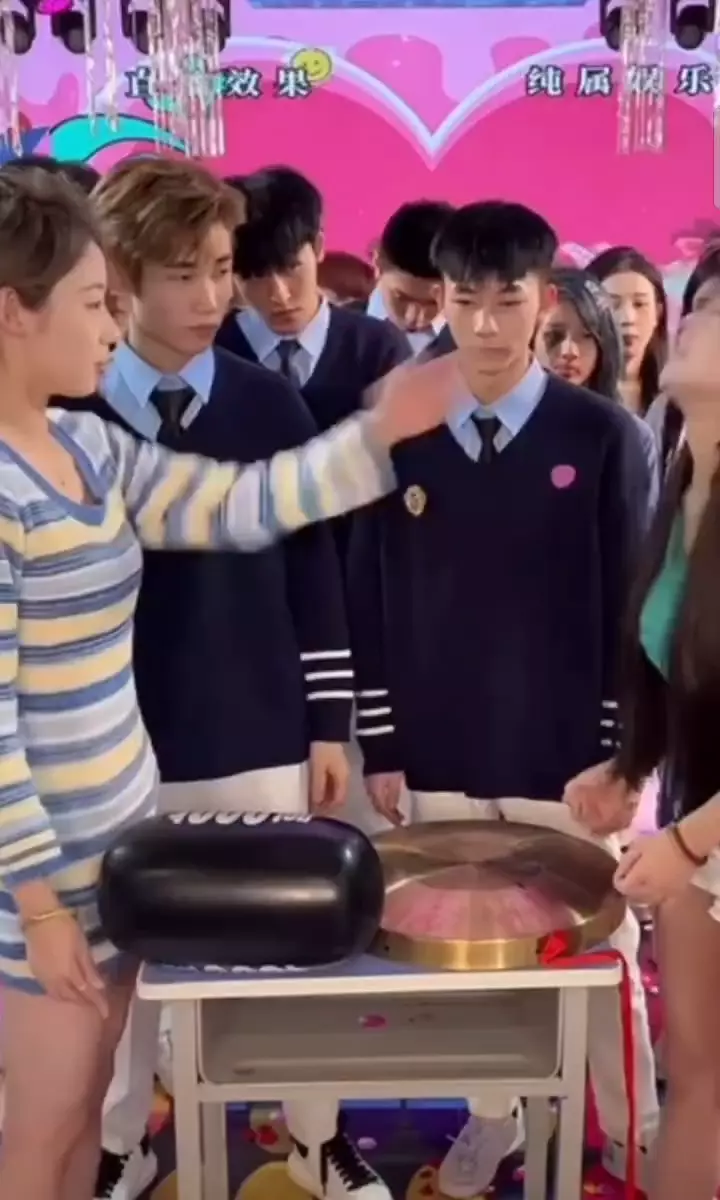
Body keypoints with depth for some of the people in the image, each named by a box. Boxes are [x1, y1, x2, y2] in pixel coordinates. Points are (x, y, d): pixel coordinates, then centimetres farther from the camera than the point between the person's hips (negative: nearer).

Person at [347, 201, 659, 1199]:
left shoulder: (602, 435, -6)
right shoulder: (399, 436, 0)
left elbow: (632, 604, -4)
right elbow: (370, 604, 3)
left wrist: (622, 749, -5)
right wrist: (381, 744, 2)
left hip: (566, 753, -2)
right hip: (441, 754, 2)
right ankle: (492, 1114, 36)